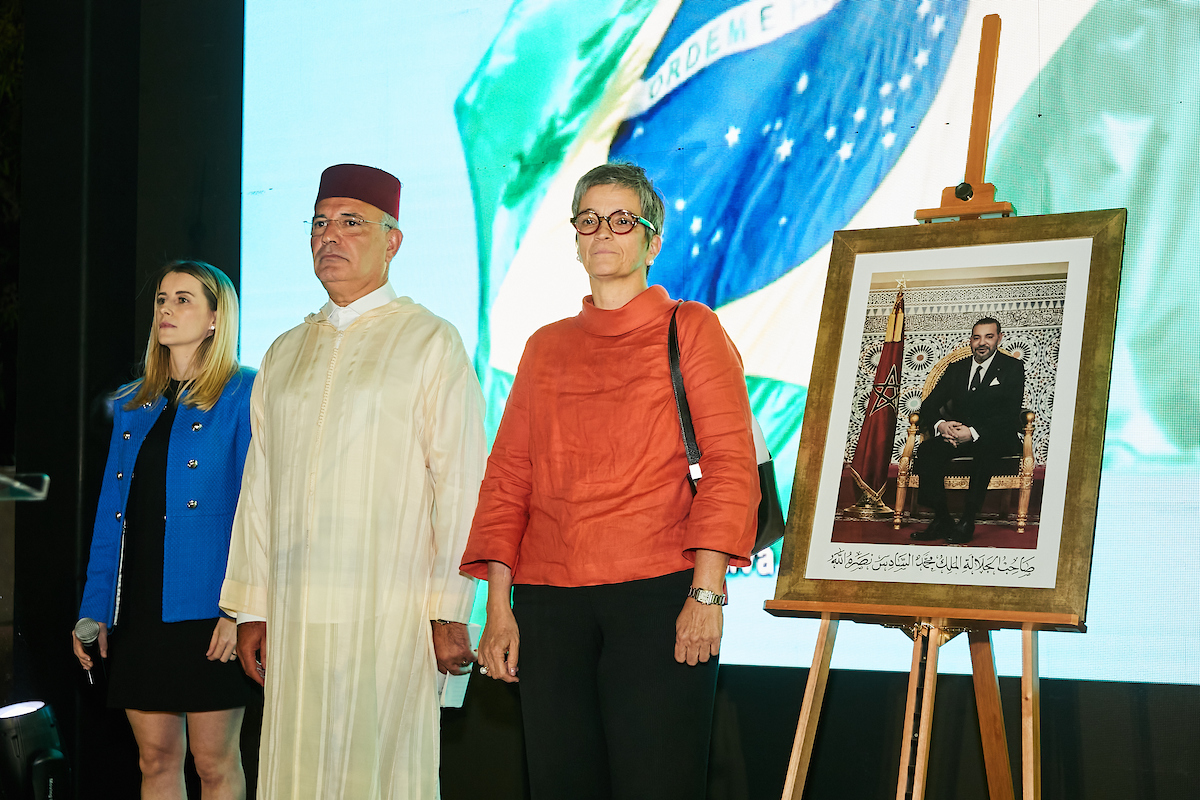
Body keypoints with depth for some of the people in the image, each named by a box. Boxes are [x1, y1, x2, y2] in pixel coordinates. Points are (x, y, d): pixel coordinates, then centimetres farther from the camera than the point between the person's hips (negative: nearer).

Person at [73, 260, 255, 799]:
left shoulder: (242, 396, -2)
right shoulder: (132, 405, 16)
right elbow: (111, 514, 16)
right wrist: (95, 610, 9)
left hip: (205, 610, -5)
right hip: (138, 609, 5)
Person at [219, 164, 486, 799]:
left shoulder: (431, 343, 2)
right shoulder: (284, 355, 17)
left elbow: (459, 484, -4)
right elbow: (259, 489, 17)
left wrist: (449, 611, -11)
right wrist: (251, 608, 11)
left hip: (392, 615, -4)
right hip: (294, 618, 4)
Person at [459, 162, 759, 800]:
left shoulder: (689, 329, 7)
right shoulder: (546, 347, 18)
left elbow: (730, 461, -2)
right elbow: (508, 474, 14)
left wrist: (707, 593, -12)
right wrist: (498, 606, 4)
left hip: (658, 595, -3)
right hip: (547, 602, 4)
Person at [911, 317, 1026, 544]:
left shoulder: (1012, 368, 3)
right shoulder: (956, 369, 17)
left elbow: (1010, 414, -9)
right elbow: (929, 406, 11)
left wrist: (974, 432, -24)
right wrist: (940, 425, -15)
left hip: (997, 438, -4)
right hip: (957, 436, 4)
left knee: (987, 448, -40)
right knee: (927, 450, -27)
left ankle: (967, 521, -36)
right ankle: (942, 519, -24)